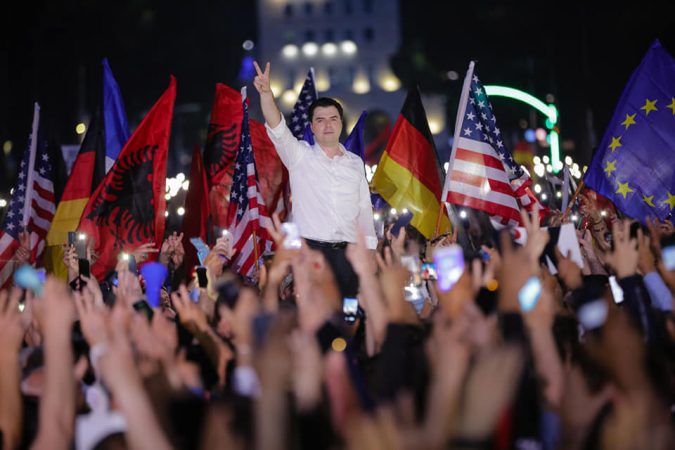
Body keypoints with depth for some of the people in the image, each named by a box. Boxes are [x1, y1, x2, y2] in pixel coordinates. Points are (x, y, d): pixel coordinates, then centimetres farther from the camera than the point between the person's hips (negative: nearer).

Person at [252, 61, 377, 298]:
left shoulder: (355, 163, 14)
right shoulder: (300, 156, 5)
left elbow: (364, 209, 14)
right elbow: (277, 128, -11)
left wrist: (370, 250, 8)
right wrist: (266, 92, -27)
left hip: (346, 252, 3)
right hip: (310, 249, -3)